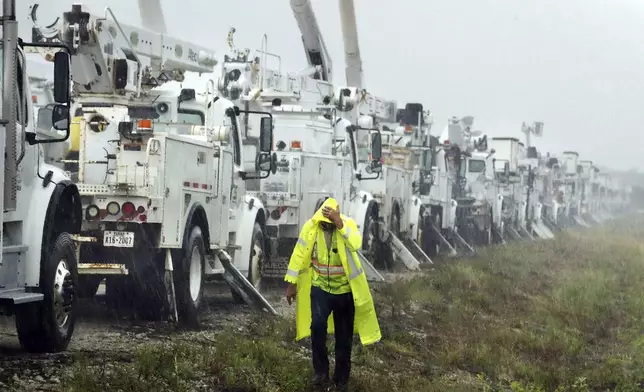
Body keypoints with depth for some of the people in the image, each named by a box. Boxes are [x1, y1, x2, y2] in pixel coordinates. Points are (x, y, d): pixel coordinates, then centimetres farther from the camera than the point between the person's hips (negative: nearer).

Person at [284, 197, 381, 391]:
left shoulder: (347, 223, -14)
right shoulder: (310, 227, -10)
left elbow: (356, 244, -34)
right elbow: (299, 255, -3)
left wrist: (340, 224, -41)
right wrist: (292, 283, -1)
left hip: (345, 290, 0)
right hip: (320, 287, 0)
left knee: (344, 336, 8)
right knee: (317, 325, -23)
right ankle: (321, 370, -5)